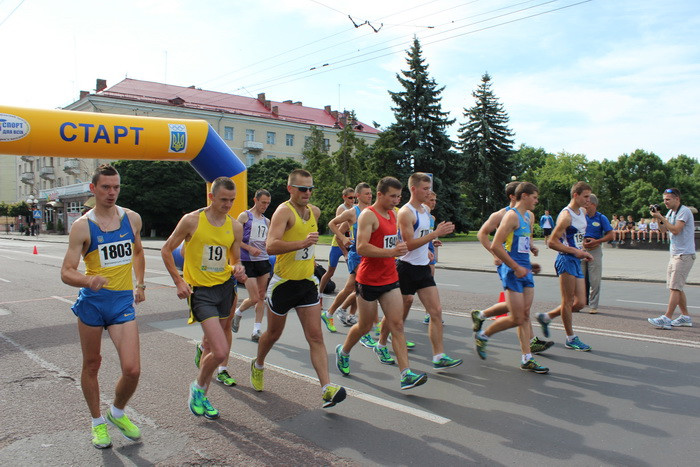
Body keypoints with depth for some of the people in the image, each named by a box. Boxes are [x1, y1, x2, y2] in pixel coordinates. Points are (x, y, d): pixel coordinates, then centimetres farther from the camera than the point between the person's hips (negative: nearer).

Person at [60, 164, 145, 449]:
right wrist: (89, 280, -32)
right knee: (91, 365, 12)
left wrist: (140, 284, 17)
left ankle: (117, 413, 23)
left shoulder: (132, 218, 3)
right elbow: (66, 272, -12)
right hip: (92, 300, -2)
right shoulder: (82, 226, -8)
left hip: (123, 301, 2)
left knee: (132, 369, -7)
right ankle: (97, 422, 34)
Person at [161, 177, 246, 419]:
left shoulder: (235, 226, 4)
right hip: (200, 290, -5)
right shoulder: (191, 220, -9)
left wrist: (238, 269, -9)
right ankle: (198, 388, 13)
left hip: (225, 285, 5)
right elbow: (166, 250, 1)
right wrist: (179, 281, -7)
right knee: (220, 352, -13)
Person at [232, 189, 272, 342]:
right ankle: (237, 313, 23)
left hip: (264, 260, 6)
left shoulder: (266, 221, 15)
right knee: (254, 298, -8)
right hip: (248, 262, -6)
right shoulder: (245, 216, -3)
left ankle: (256, 331, 12)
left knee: (262, 296, 5)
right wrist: (250, 248, -17)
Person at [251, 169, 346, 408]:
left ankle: (327, 388, -7)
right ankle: (258, 365, 44)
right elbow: (271, 246, -32)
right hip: (284, 283, -5)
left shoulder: (314, 211, 6)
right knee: (274, 333, 15)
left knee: (316, 337, -4)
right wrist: (302, 243, -42)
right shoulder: (284, 211, -17)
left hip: (308, 283, 5)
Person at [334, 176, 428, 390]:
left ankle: (406, 375, -4)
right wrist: (391, 252, -33)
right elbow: (361, 248, -25)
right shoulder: (368, 215, -14)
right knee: (365, 326, 9)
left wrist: (400, 247, 13)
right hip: (368, 280, -7)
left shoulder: (393, 215, 12)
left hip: (390, 279, 7)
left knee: (397, 325, -2)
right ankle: (343, 351, 37)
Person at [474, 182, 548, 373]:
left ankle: (527, 359, 15)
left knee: (525, 316, 10)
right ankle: (482, 336, 16)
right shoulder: (512, 215, -13)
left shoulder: (529, 217, 16)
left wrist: (529, 264, 19)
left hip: (524, 270, 9)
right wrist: (516, 267, -19)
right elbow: (495, 246, -21)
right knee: (517, 319, -5)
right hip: (512, 271, -9)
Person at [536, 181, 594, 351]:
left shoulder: (582, 212, 13)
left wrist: (583, 252, 16)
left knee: (580, 303, 9)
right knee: (568, 301, 1)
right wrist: (575, 251, -19)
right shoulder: (566, 215, -15)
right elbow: (552, 242, -18)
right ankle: (571, 339, 13)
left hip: (577, 261, 9)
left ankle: (546, 317, 23)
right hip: (566, 260, -9)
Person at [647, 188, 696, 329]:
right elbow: (664, 229, 14)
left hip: (684, 255, -9)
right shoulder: (671, 212, 15)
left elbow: (675, 230, -22)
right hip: (675, 254, 9)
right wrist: (658, 218, 0)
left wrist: (661, 217, -17)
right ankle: (685, 317, 19)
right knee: (675, 287, 11)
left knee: (675, 287, -12)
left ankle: (667, 319, -14)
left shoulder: (684, 211, -13)